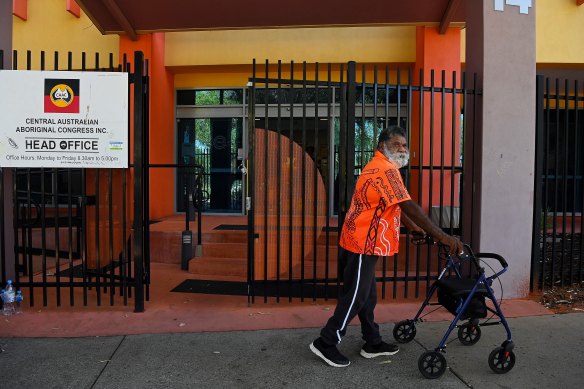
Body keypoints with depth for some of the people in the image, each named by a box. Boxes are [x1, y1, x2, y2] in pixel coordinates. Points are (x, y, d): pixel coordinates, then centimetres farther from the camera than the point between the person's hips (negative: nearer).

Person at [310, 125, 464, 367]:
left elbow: (394, 207, 23)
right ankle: (325, 343, 8)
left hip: (362, 243, 11)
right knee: (355, 297, -2)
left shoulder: (378, 167, 17)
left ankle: (373, 343, 30)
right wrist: (442, 236, -23)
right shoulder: (386, 169, -18)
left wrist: (414, 229, 21)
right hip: (362, 245, -11)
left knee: (367, 296, 17)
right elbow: (409, 207, -25)